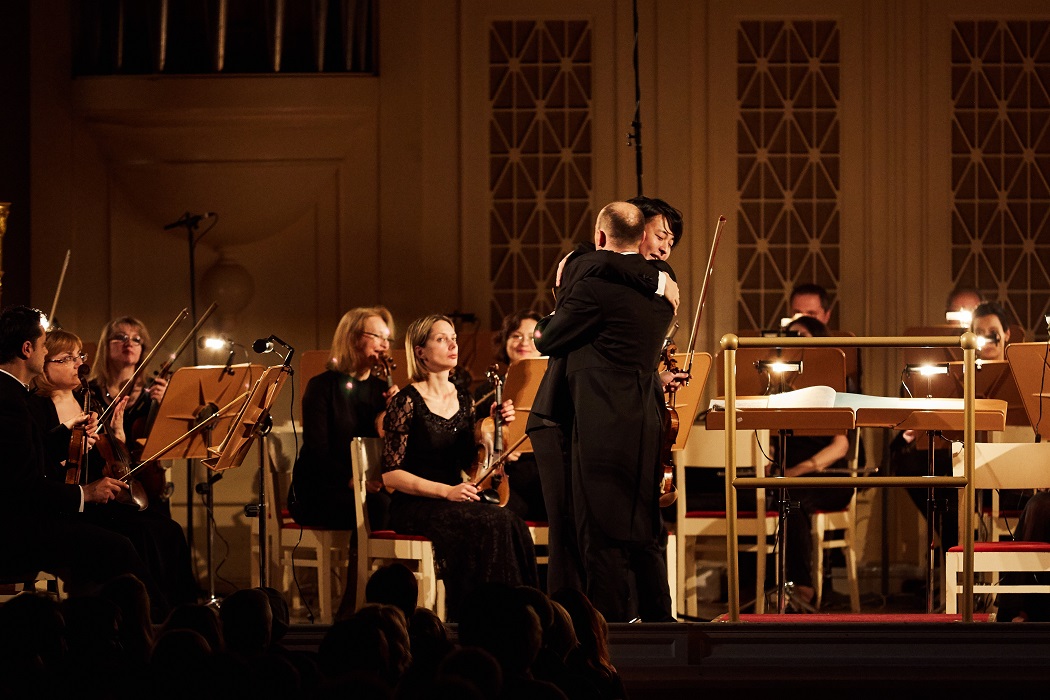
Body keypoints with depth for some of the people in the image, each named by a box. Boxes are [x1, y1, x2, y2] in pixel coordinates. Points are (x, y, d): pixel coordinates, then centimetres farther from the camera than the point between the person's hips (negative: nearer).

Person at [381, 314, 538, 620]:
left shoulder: (463, 400, 13)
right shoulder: (407, 402, -5)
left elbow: (469, 464, 15)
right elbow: (391, 475, -8)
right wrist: (445, 491, -17)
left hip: (454, 502, 6)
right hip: (415, 507, -6)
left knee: (513, 524, -25)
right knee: (492, 523, -31)